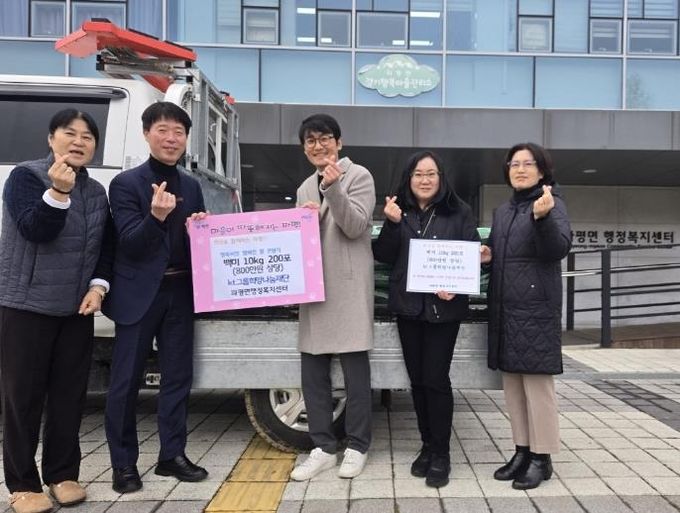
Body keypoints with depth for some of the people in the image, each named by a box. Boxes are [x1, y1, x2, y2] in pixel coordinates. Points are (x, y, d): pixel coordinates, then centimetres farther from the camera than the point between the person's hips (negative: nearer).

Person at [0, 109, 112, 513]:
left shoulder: (97, 191, 9)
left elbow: (107, 248, 11)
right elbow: (35, 230, -18)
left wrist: (98, 286, -3)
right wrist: (58, 192, -33)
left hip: (77, 310, 5)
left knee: (70, 395, 8)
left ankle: (63, 474, 22)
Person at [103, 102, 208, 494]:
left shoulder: (191, 186, 10)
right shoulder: (126, 184, -6)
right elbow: (130, 243, -14)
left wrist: (199, 229, -8)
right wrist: (156, 216, -31)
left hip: (180, 292, 5)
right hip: (139, 294, -5)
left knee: (178, 375, 11)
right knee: (126, 380, 4)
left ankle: (172, 455, 24)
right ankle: (124, 463, 18)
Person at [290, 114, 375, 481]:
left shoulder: (359, 176, -1)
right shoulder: (305, 188, 18)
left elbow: (355, 226, -11)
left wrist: (333, 188, -22)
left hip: (348, 285, -6)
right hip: (314, 285, 6)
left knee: (355, 370, 2)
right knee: (313, 371, 7)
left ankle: (356, 447, 16)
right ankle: (323, 447, 19)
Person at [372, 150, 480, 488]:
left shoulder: (459, 212, 0)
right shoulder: (399, 210, 8)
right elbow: (382, 256, 2)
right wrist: (392, 223, -13)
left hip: (444, 307, -3)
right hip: (408, 306, 3)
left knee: (436, 379, -3)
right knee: (417, 379, 10)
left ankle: (441, 453, 11)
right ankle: (427, 446, 24)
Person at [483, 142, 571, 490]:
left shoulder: (552, 204, -4)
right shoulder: (502, 211, 16)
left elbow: (560, 249, -19)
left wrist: (543, 217, -35)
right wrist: (486, 255, 0)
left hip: (536, 308, -7)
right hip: (504, 309, 7)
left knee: (537, 382, -3)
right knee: (512, 383, 11)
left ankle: (542, 457, 9)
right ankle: (522, 450, 23)